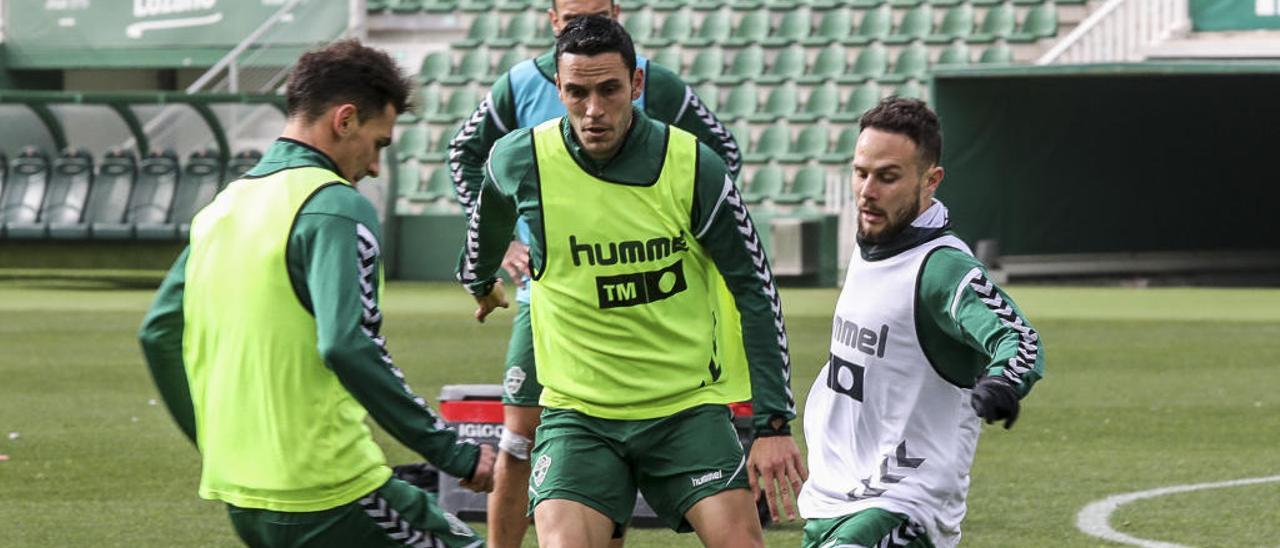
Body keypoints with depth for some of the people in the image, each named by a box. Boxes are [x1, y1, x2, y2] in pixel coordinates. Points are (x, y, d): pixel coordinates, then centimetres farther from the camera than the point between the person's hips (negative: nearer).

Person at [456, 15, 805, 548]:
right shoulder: (519, 160, -8)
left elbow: (756, 290, -5)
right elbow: (488, 219, 18)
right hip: (577, 412, 0)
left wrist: (774, 423, -9)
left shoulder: (693, 167, -12)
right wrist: (480, 280, 37)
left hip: (688, 406, 0)